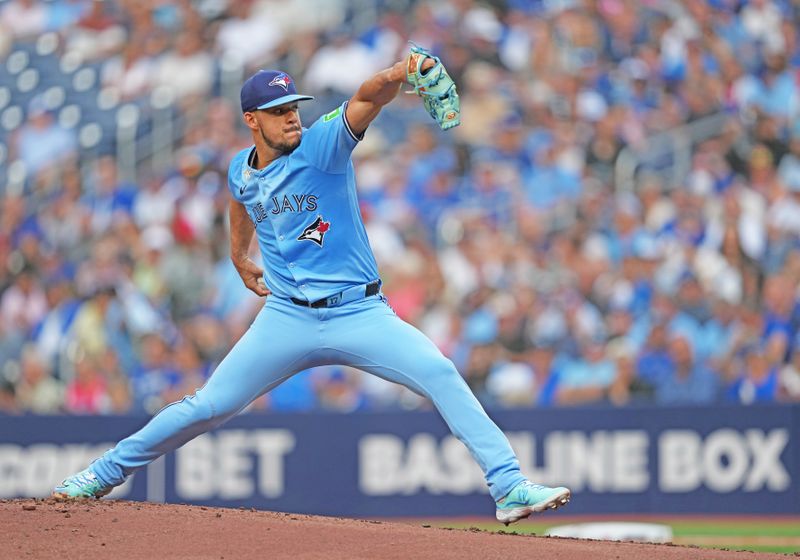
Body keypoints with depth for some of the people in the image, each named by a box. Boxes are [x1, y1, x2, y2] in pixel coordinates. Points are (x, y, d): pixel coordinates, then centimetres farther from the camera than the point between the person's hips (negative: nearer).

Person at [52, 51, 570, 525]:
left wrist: (397, 75, -48)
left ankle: (509, 488, -23)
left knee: (441, 374, -23)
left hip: (360, 315, -3)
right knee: (209, 407, 3)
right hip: (288, 319, 3)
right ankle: (108, 472, 20)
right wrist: (240, 258, 45)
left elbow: (366, 100, -28)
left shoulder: (322, 144, -9)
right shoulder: (242, 171, 5)